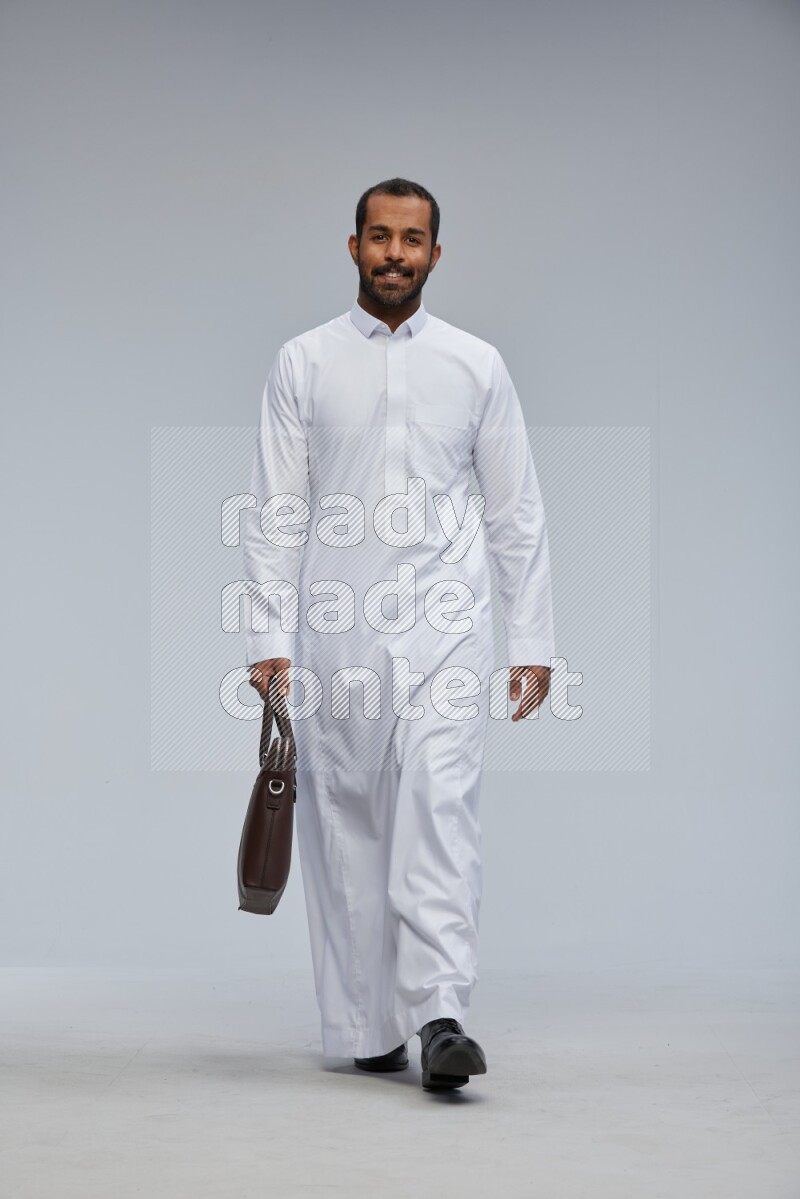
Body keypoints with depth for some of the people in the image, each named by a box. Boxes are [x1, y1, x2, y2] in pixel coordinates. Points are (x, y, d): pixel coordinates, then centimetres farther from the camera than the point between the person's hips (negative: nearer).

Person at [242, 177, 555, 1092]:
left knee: (440, 803, -16)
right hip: (336, 632, 1)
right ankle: (366, 1027, 15)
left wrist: (533, 641, 5)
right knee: (345, 826, 5)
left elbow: (516, 514, 9)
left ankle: (440, 1018, -21)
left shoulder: (477, 366, 8)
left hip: (444, 628, -1)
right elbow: (276, 515, 3)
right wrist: (268, 639, -5)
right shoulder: (302, 364, 7)